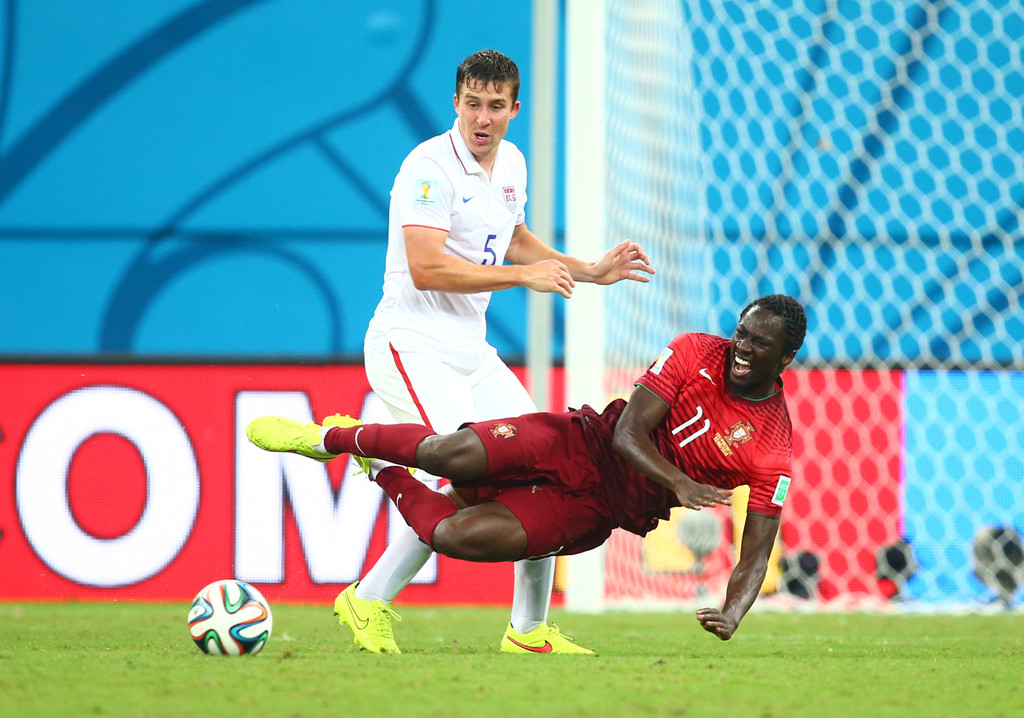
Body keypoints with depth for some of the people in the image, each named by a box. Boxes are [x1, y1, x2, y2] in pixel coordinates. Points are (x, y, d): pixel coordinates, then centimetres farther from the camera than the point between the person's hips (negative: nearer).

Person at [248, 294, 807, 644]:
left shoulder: (773, 454, -8)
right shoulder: (697, 354, -6)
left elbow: (755, 554, -7)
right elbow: (628, 432, -12)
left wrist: (731, 616, -28)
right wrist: (680, 484, -31)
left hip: (593, 510, -1)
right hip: (582, 444, 1)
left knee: (457, 537, -23)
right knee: (451, 454, -27)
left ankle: (384, 477, 11)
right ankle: (332, 437, 4)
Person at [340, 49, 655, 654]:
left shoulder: (512, 162, 12)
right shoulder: (430, 166, -16)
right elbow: (426, 268, -25)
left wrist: (590, 271, 22)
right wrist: (523, 275, -21)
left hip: (471, 350, 9)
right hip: (413, 347, -9)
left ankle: (529, 631, 16)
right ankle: (368, 602, -12)